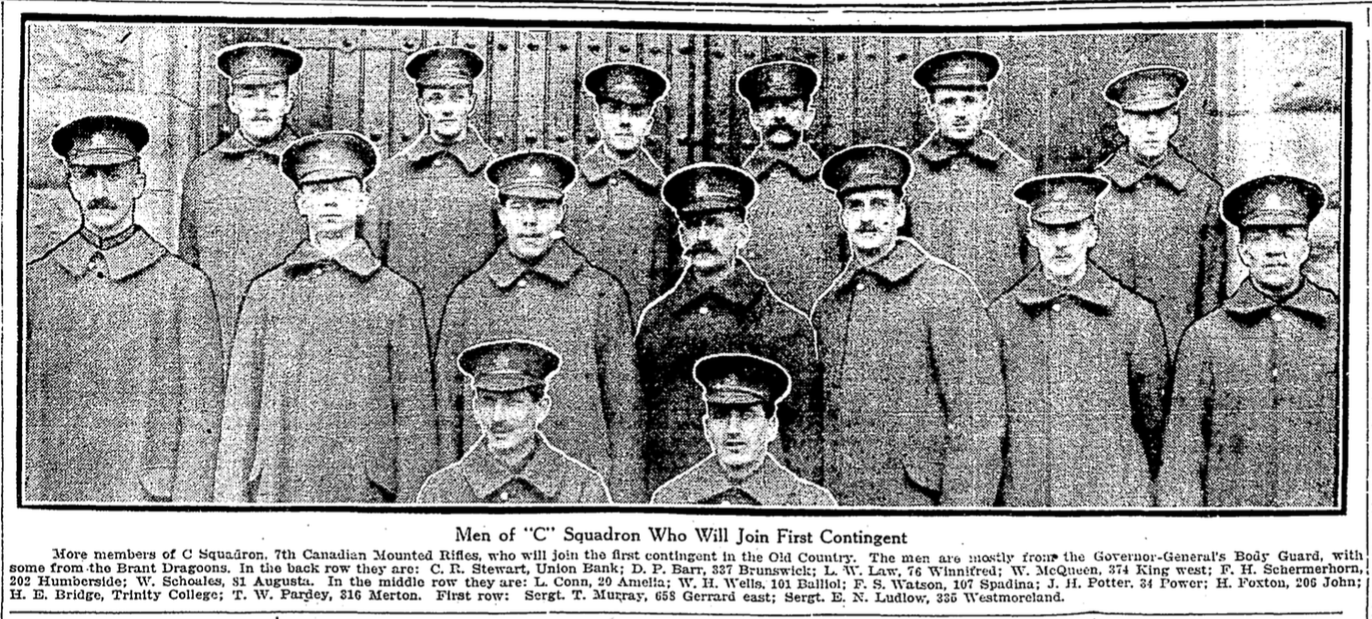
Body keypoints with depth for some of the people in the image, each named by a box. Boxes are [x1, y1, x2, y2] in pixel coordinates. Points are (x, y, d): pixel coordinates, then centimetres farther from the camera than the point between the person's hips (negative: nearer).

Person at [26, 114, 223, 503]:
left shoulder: (185, 285, -2)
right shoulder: (35, 282, 6)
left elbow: (201, 420, -3)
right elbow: (22, 408, 7)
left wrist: (187, 499, -10)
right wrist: (25, 497, 0)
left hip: (148, 498, -2)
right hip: (51, 494, 2)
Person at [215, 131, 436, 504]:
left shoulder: (398, 296, 4)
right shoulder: (266, 292, 9)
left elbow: (414, 415, 2)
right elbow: (240, 408, 8)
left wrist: (410, 501, -3)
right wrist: (233, 497, 1)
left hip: (366, 490, -1)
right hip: (276, 490, 1)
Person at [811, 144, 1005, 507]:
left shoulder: (945, 288, -5)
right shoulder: (828, 305, 10)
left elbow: (979, 416, -10)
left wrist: (960, 504, -16)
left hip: (917, 496, -4)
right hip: (836, 500, 5)